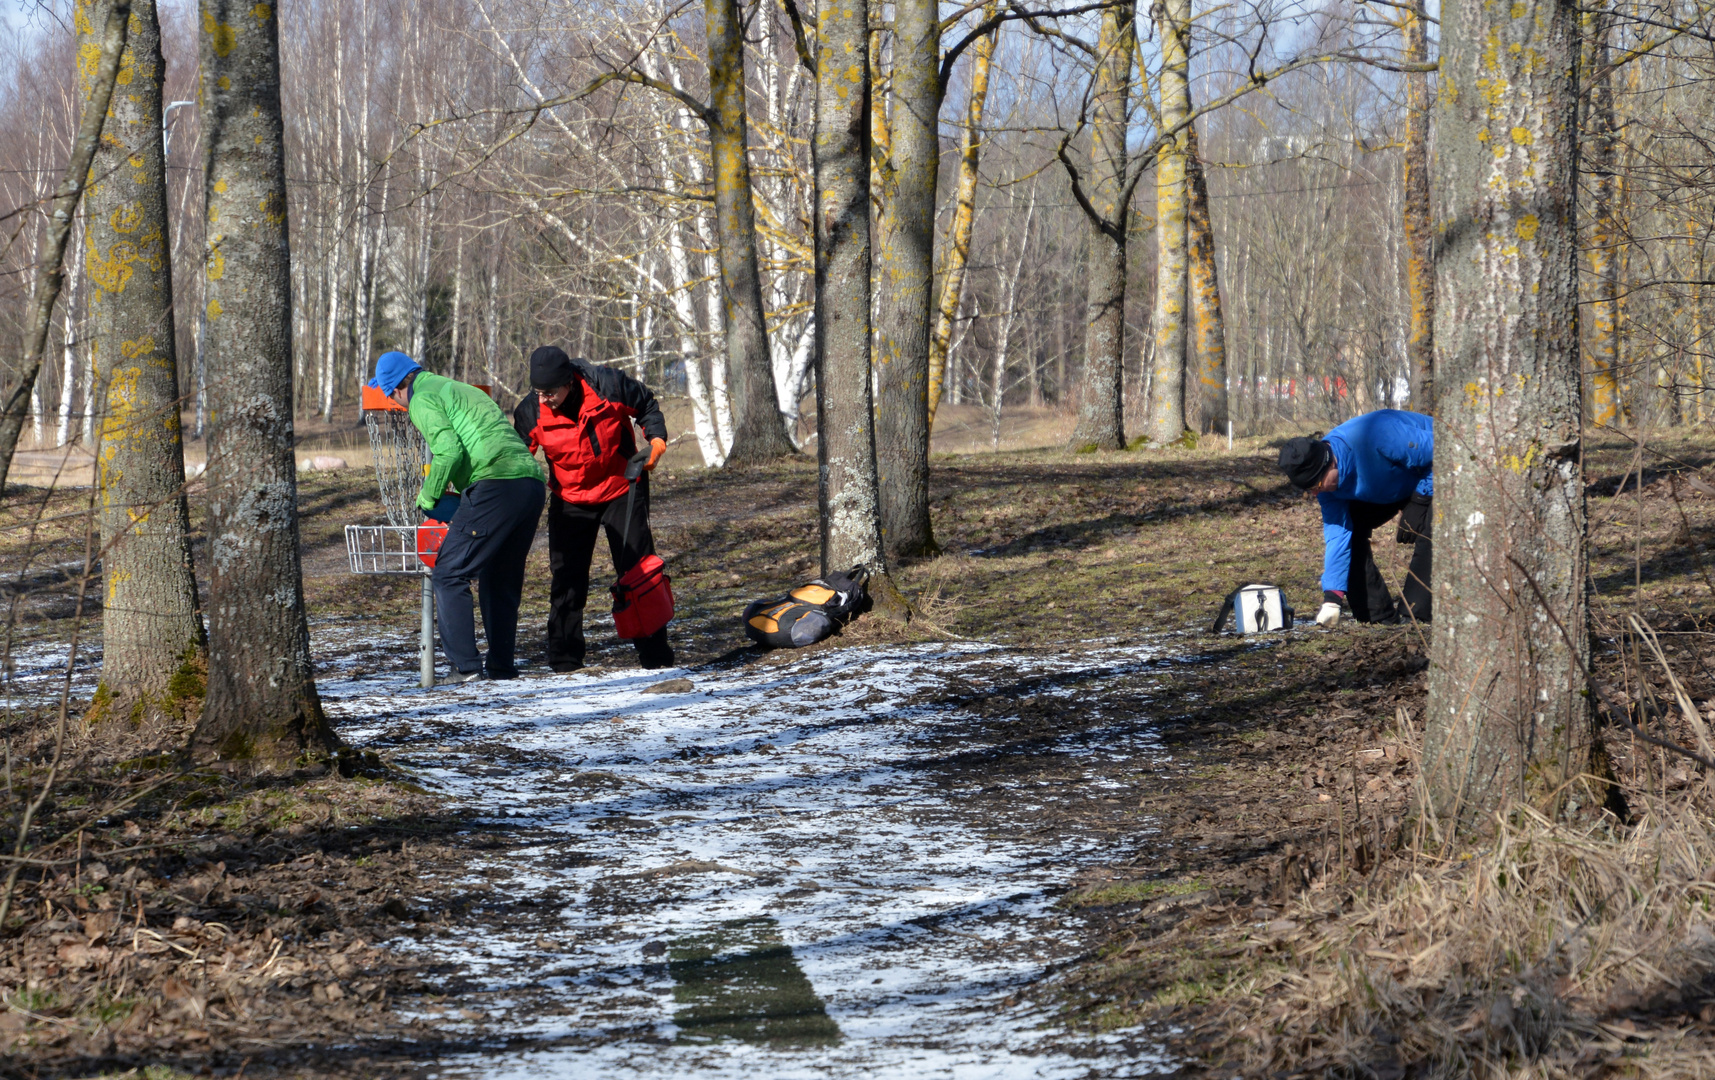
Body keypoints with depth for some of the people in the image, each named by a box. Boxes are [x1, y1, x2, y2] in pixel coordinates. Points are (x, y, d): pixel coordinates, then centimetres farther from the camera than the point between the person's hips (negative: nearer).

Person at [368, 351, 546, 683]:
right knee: (501, 579, 20)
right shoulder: (460, 389, 31)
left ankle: (465, 666, -11)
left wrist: (428, 498, 3)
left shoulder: (423, 399, 3)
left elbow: (449, 452, -11)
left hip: (496, 484, -9)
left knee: (449, 575, -3)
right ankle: (502, 665, 21)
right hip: (533, 481, 9)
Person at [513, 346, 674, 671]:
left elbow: (646, 404, 1)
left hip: (621, 491, -1)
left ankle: (655, 654, 10)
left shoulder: (607, 385, -20)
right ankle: (565, 662, 7)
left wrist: (656, 439, -13)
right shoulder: (531, 412, -16)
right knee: (567, 578, -1)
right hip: (570, 500, 1)